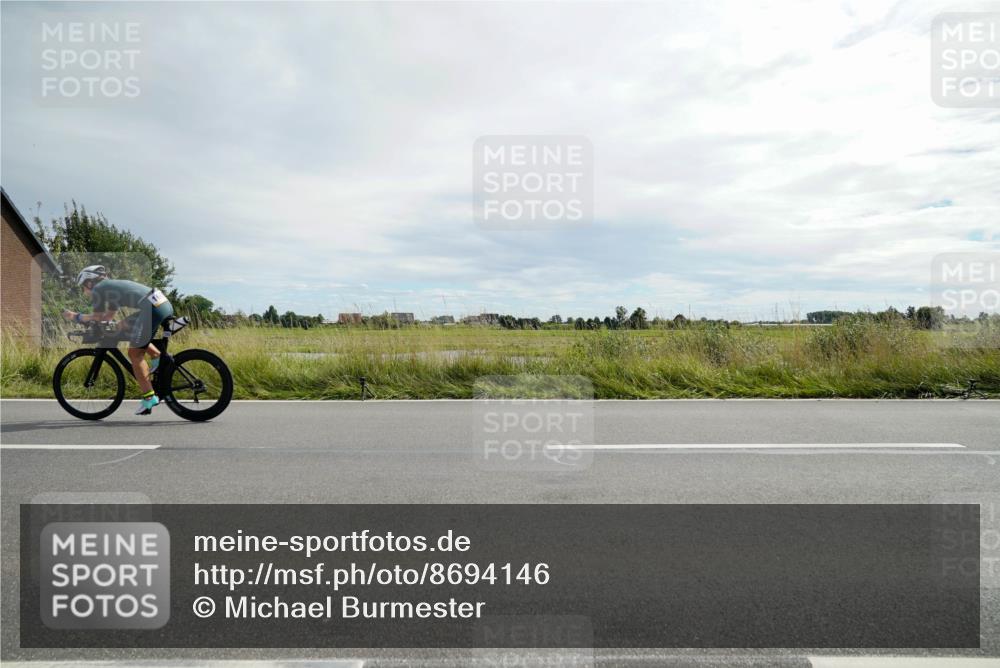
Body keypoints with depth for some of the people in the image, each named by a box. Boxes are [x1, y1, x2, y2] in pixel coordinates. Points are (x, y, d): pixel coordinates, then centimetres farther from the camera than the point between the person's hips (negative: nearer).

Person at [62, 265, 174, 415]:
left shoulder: (98, 289, 8)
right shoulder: (112, 286, 32)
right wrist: (79, 316, 36)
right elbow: (109, 316, 34)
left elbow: (98, 318, 10)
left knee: (135, 353, 5)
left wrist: (74, 317, 25)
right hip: (166, 304, 8)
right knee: (124, 327, 28)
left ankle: (149, 399, 4)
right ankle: (159, 357, 15)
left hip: (152, 309, -8)